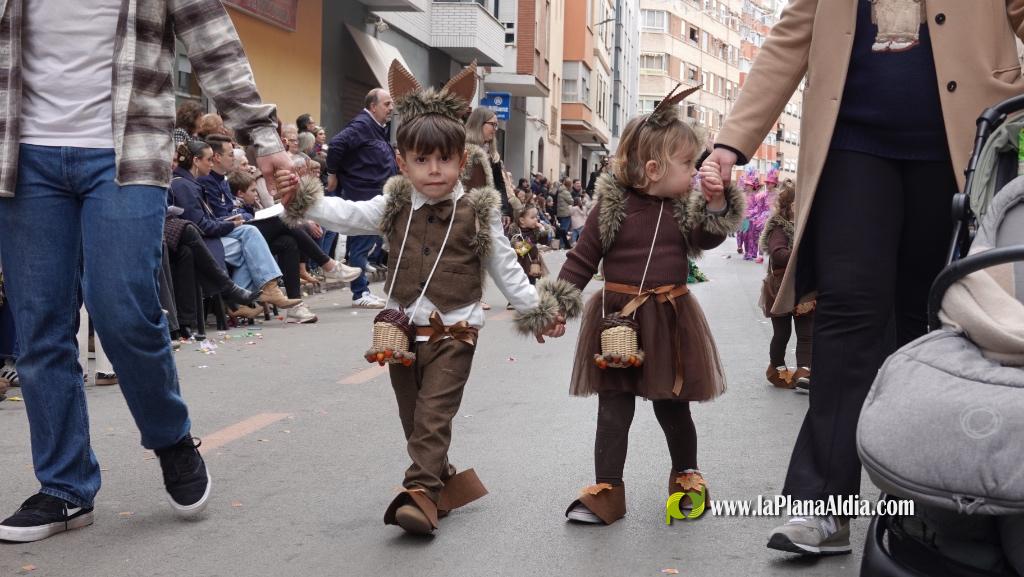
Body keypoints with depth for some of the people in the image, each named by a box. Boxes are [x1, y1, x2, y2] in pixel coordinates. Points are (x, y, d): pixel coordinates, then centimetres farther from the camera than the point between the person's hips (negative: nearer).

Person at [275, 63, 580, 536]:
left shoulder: (477, 214, -5)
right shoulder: (394, 208, 3)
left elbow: (506, 270, 1)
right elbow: (344, 215, -2)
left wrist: (538, 310, 1)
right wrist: (299, 196, -16)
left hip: (452, 332, -4)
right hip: (403, 331, 4)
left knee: (432, 416, -10)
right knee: (412, 417, 14)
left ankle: (422, 495, -10)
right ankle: (442, 480, 29)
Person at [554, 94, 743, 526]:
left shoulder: (685, 206, 5)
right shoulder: (613, 206, -5)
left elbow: (709, 238, -7)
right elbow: (582, 260, -3)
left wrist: (716, 200, -21)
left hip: (669, 320, 3)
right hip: (618, 317, -2)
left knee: (672, 407, 14)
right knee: (613, 409, 3)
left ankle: (686, 475, 35)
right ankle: (606, 490, 11)